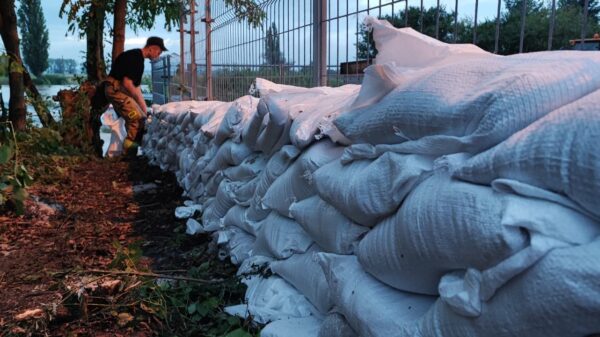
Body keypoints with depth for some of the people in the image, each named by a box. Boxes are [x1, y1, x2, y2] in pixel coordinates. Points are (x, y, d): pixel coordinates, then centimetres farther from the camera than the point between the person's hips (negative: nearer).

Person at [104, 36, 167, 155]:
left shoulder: (139, 58, 15)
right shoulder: (134, 57, -17)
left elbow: (135, 85, 19)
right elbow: (127, 83, -23)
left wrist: (144, 107, 15)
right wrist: (139, 99, -11)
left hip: (120, 89, 10)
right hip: (115, 88, -10)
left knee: (140, 117, 11)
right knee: (138, 118, -15)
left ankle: (129, 150, 17)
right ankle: (129, 152, -8)